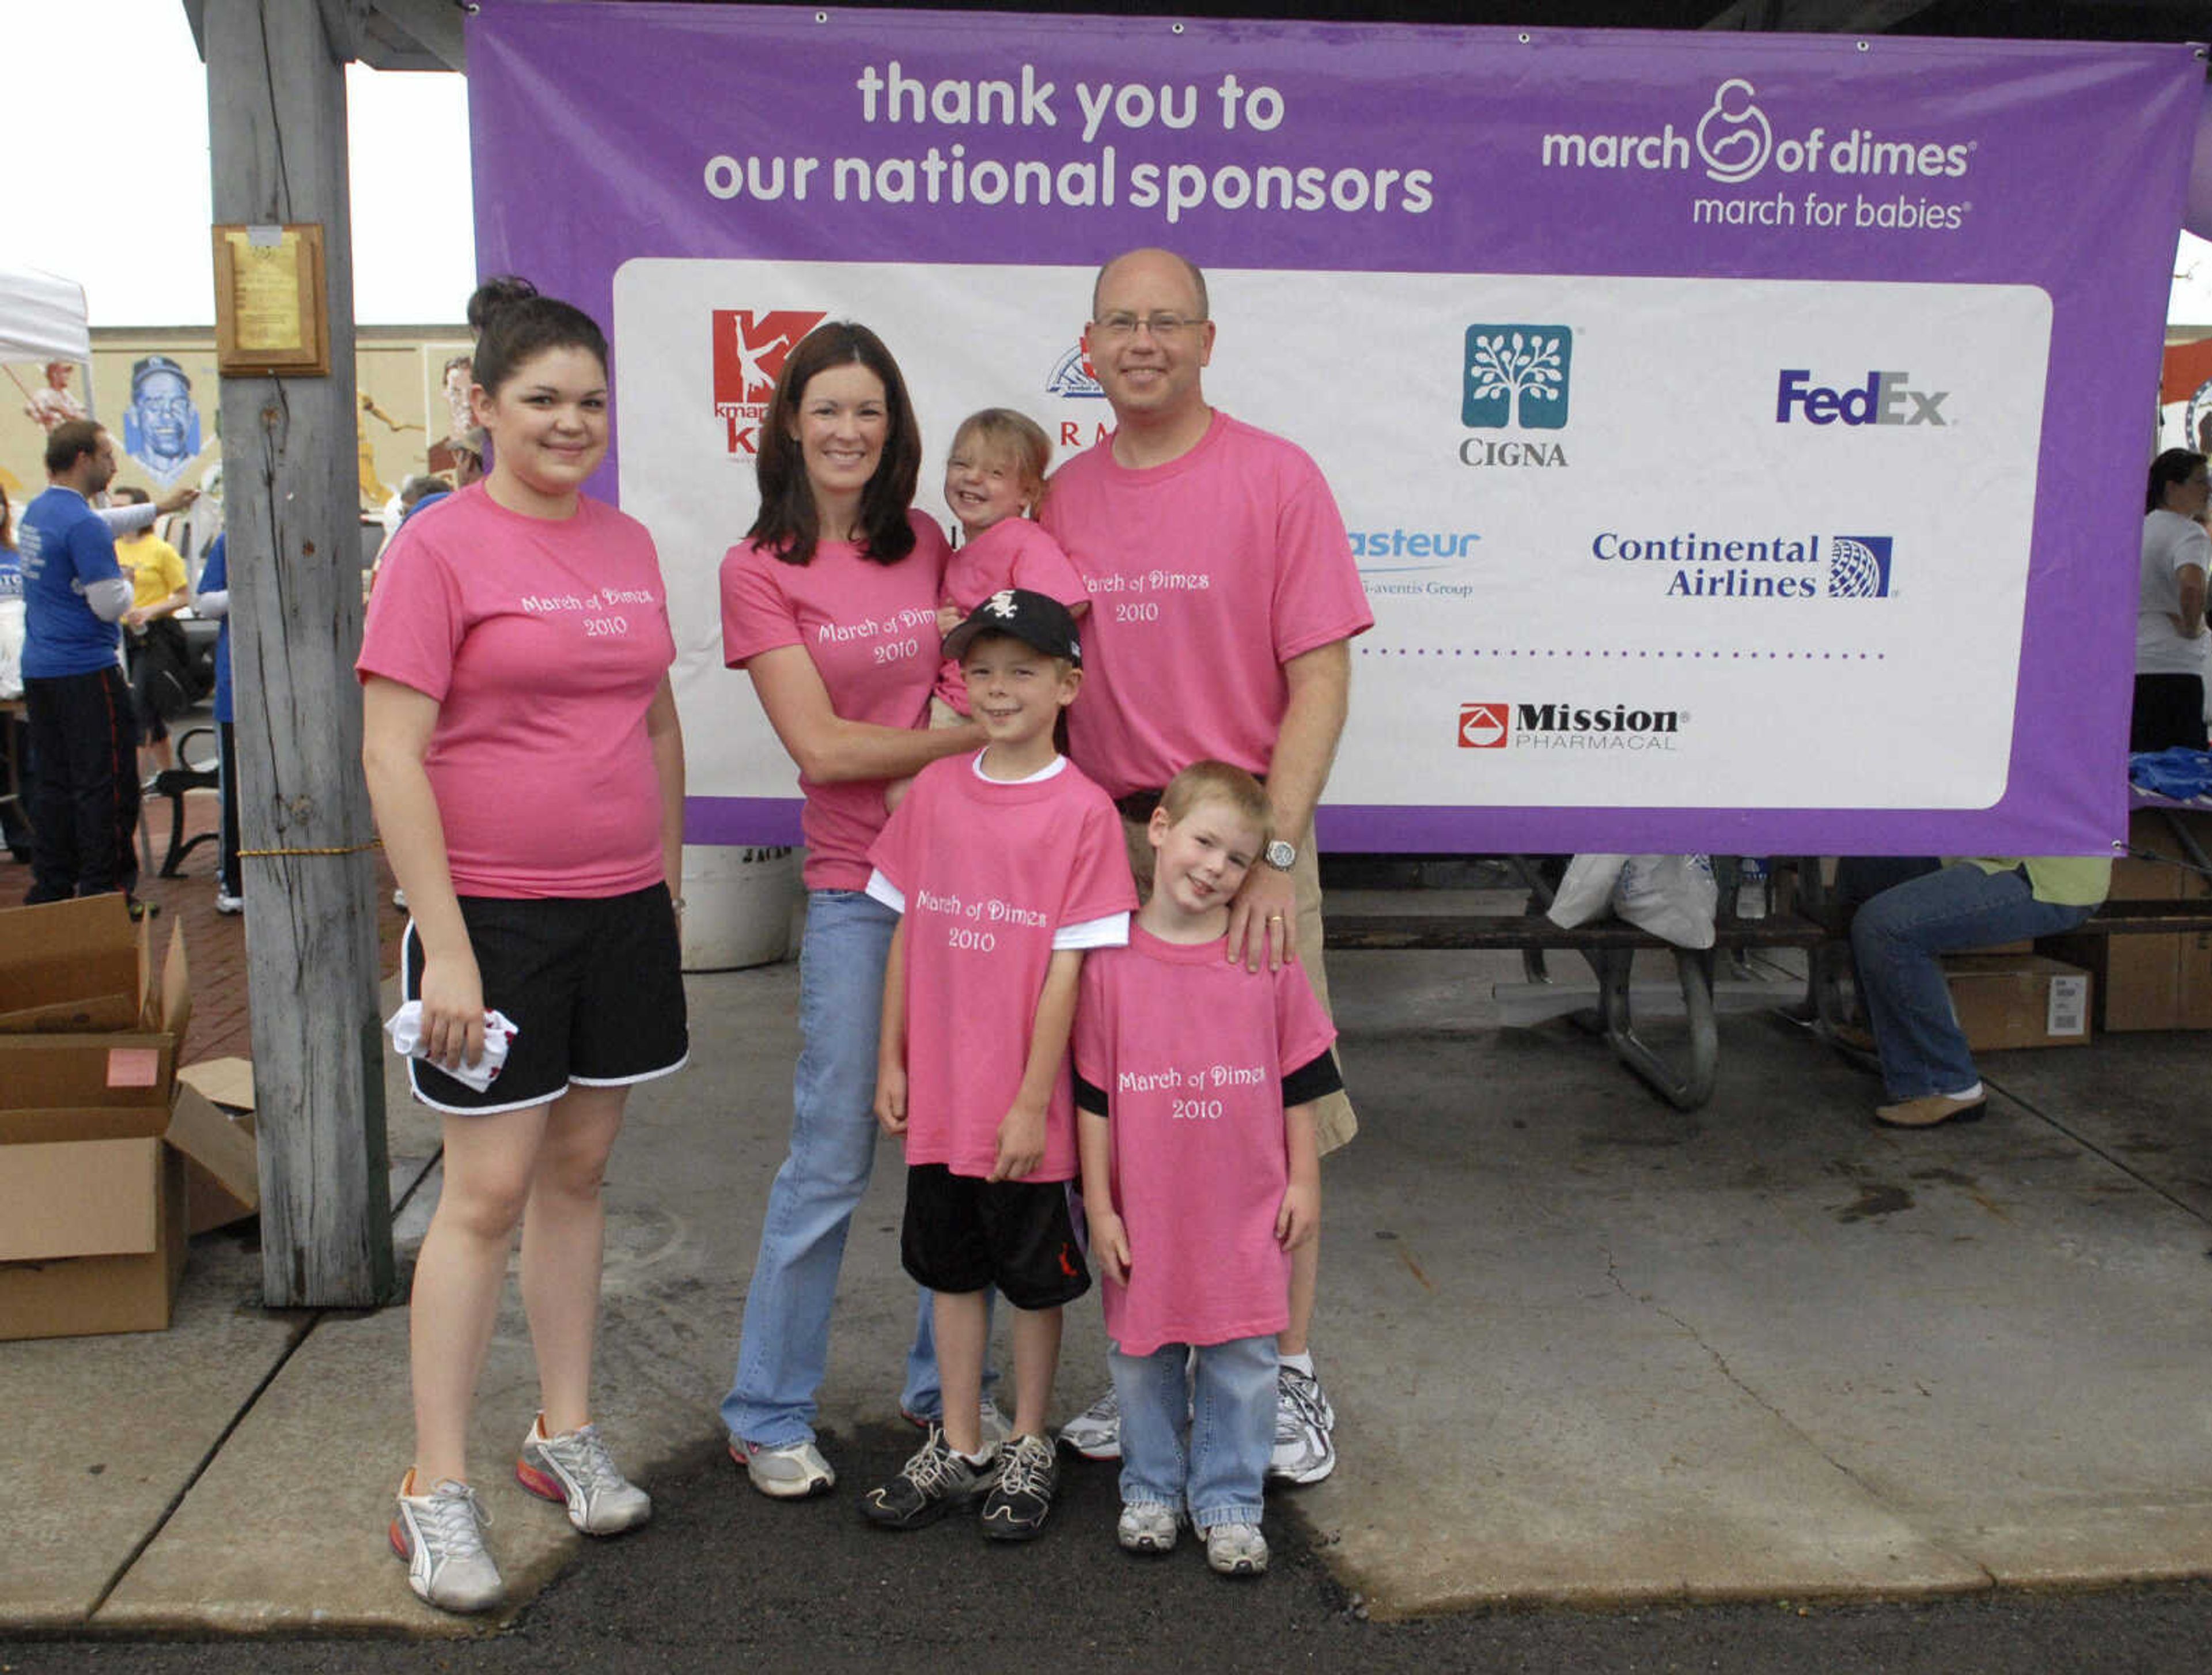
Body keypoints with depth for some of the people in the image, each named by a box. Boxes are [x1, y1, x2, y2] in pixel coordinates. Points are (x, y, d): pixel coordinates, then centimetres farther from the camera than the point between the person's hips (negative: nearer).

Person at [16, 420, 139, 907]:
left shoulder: (35, 512, 12)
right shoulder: (83, 524, -17)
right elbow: (110, 605, -19)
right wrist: (127, 582, 1)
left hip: (39, 667, 9)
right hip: (86, 672, -9)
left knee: (54, 782, 13)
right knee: (103, 784, -3)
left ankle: (50, 889, 17)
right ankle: (103, 893, -1)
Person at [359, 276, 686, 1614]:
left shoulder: (630, 545, 9)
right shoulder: (440, 549, -8)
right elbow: (392, 755, -12)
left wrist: (670, 890, 15)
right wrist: (445, 945, -15)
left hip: (621, 909, 5)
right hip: (494, 914, -5)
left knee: (580, 1167, 14)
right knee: (489, 1192, -1)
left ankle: (567, 1435, 29)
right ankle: (437, 1494, 13)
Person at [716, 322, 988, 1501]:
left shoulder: (928, 548, 10)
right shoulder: (760, 571, -2)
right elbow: (823, 747, -9)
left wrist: (930, 771, -3)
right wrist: (977, 732, -8)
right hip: (856, 889, -4)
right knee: (831, 1160, 1)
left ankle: (946, 1388, 27)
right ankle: (769, 1415, 19)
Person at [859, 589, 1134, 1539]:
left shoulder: (1082, 810, -12)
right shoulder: (933, 792, 2)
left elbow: (1067, 968, -13)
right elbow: (906, 935, 7)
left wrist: (1031, 1104, -13)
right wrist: (891, 1061, 7)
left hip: (1028, 1110, -4)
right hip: (940, 1099, 4)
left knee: (1035, 1279, 12)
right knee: (953, 1271, 17)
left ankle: (1028, 1451, 32)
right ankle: (958, 1450, 33)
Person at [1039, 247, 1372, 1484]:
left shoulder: (1275, 476, -3)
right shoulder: (1062, 499, 9)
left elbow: (1321, 681, -8)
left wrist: (1271, 853, -16)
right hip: (1099, 840, 4)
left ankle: (1292, 1373, 21)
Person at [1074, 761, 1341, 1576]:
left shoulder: (1267, 960, -4)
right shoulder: (1110, 963, -8)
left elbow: (1299, 1080, 5)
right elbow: (1093, 1097, -3)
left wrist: (1304, 1181, 5)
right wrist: (1099, 1208, -3)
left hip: (1247, 1212, 1)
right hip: (1145, 1212, 0)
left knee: (1242, 1362, 9)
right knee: (1143, 1359, 14)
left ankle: (1228, 1503, 27)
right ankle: (1150, 1490, 35)